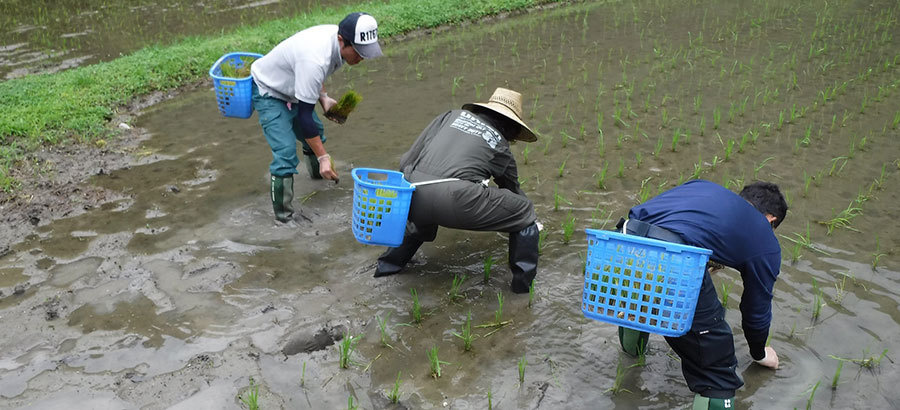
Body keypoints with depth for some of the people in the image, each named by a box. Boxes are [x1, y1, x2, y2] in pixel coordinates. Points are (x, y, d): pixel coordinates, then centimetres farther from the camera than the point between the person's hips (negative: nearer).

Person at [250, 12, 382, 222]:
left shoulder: (335, 34, -15)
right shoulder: (315, 60, -41)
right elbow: (304, 114, -35)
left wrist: (323, 97, -3)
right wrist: (323, 156, -31)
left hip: (291, 86, 9)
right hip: (269, 93, -8)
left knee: (315, 132, 21)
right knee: (286, 152, -17)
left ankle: (318, 172, 49)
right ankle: (283, 215, -5)